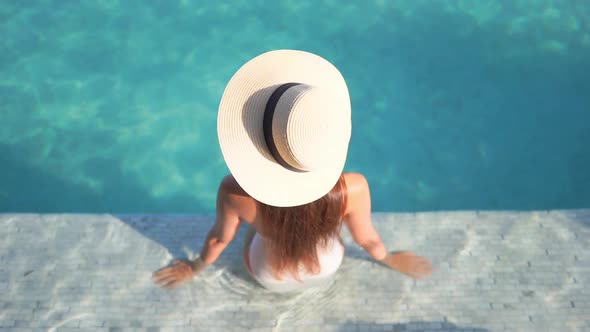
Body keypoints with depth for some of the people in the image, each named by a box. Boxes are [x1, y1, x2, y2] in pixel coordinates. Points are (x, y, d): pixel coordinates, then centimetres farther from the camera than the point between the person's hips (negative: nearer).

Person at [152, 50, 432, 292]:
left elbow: (220, 238, -17)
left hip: (267, 277, 0)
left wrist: (196, 268, 7)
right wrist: (390, 259, 8)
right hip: (326, 271, 1)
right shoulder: (352, 189, -38)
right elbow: (367, 239, -17)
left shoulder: (234, 192, -39)